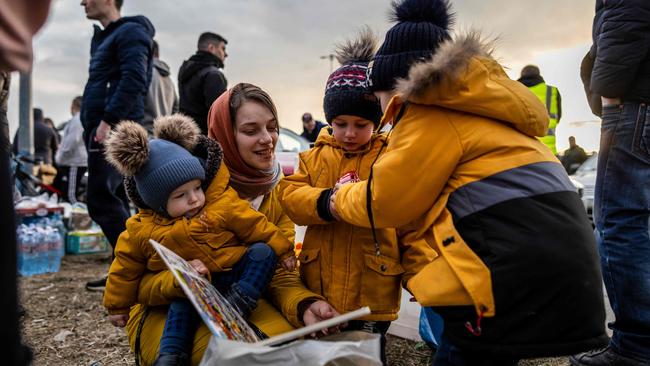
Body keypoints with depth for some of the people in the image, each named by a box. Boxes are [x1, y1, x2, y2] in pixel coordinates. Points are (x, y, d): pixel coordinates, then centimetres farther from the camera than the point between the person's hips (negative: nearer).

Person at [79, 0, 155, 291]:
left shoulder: (130, 32, -4)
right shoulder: (102, 37, 25)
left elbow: (133, 79, -18)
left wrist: (108, 119, -24)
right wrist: (91, 126, 16)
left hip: (114, 130, -10)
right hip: (102, 129, 10)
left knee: (101, 200, -13)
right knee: (113, 201, 8)